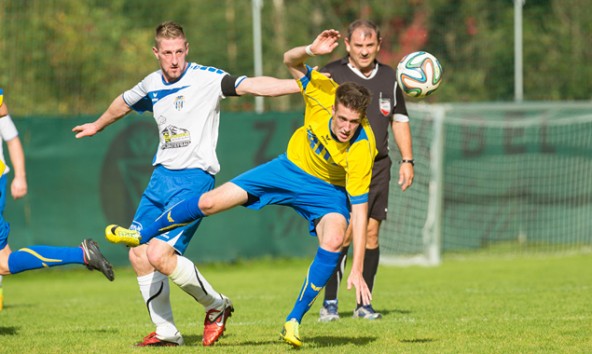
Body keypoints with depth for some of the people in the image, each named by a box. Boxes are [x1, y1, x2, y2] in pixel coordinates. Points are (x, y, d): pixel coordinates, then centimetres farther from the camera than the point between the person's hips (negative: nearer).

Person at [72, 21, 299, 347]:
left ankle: (216, 306, 2)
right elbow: (123, 103, 32)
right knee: (138, 254, 5)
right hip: (162, 175, 7)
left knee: (159, 254, -19)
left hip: (194, 178, -7)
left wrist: (299, 85, -38)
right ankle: (166, 332, 18)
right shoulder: (152, 85, 10)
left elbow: (251, 86, -24)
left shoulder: (206, 78, -11)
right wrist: (98, 125, 49)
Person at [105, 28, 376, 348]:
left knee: (333, 241, -33)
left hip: (327, 190, -3)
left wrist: (357, 270, -35)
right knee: (209, 202, -2)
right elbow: (290, 61, -15)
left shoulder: (361, 150, -35)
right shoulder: (323, 93, -29)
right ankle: (142, 236, 24)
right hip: (291, 167, 3)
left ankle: (293, 322, -16)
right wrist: (310, 50, -39)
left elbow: (359, 211, -32)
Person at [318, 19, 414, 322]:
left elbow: (399, 119, 19)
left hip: (378, 166, 4)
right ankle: (329, 303, -5)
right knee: (343, 233, -12)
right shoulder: (331, 75, -4)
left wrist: (407, 160, 15)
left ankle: (364, 303, 8)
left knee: (371, 234, 1)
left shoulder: (388, 77, 11)